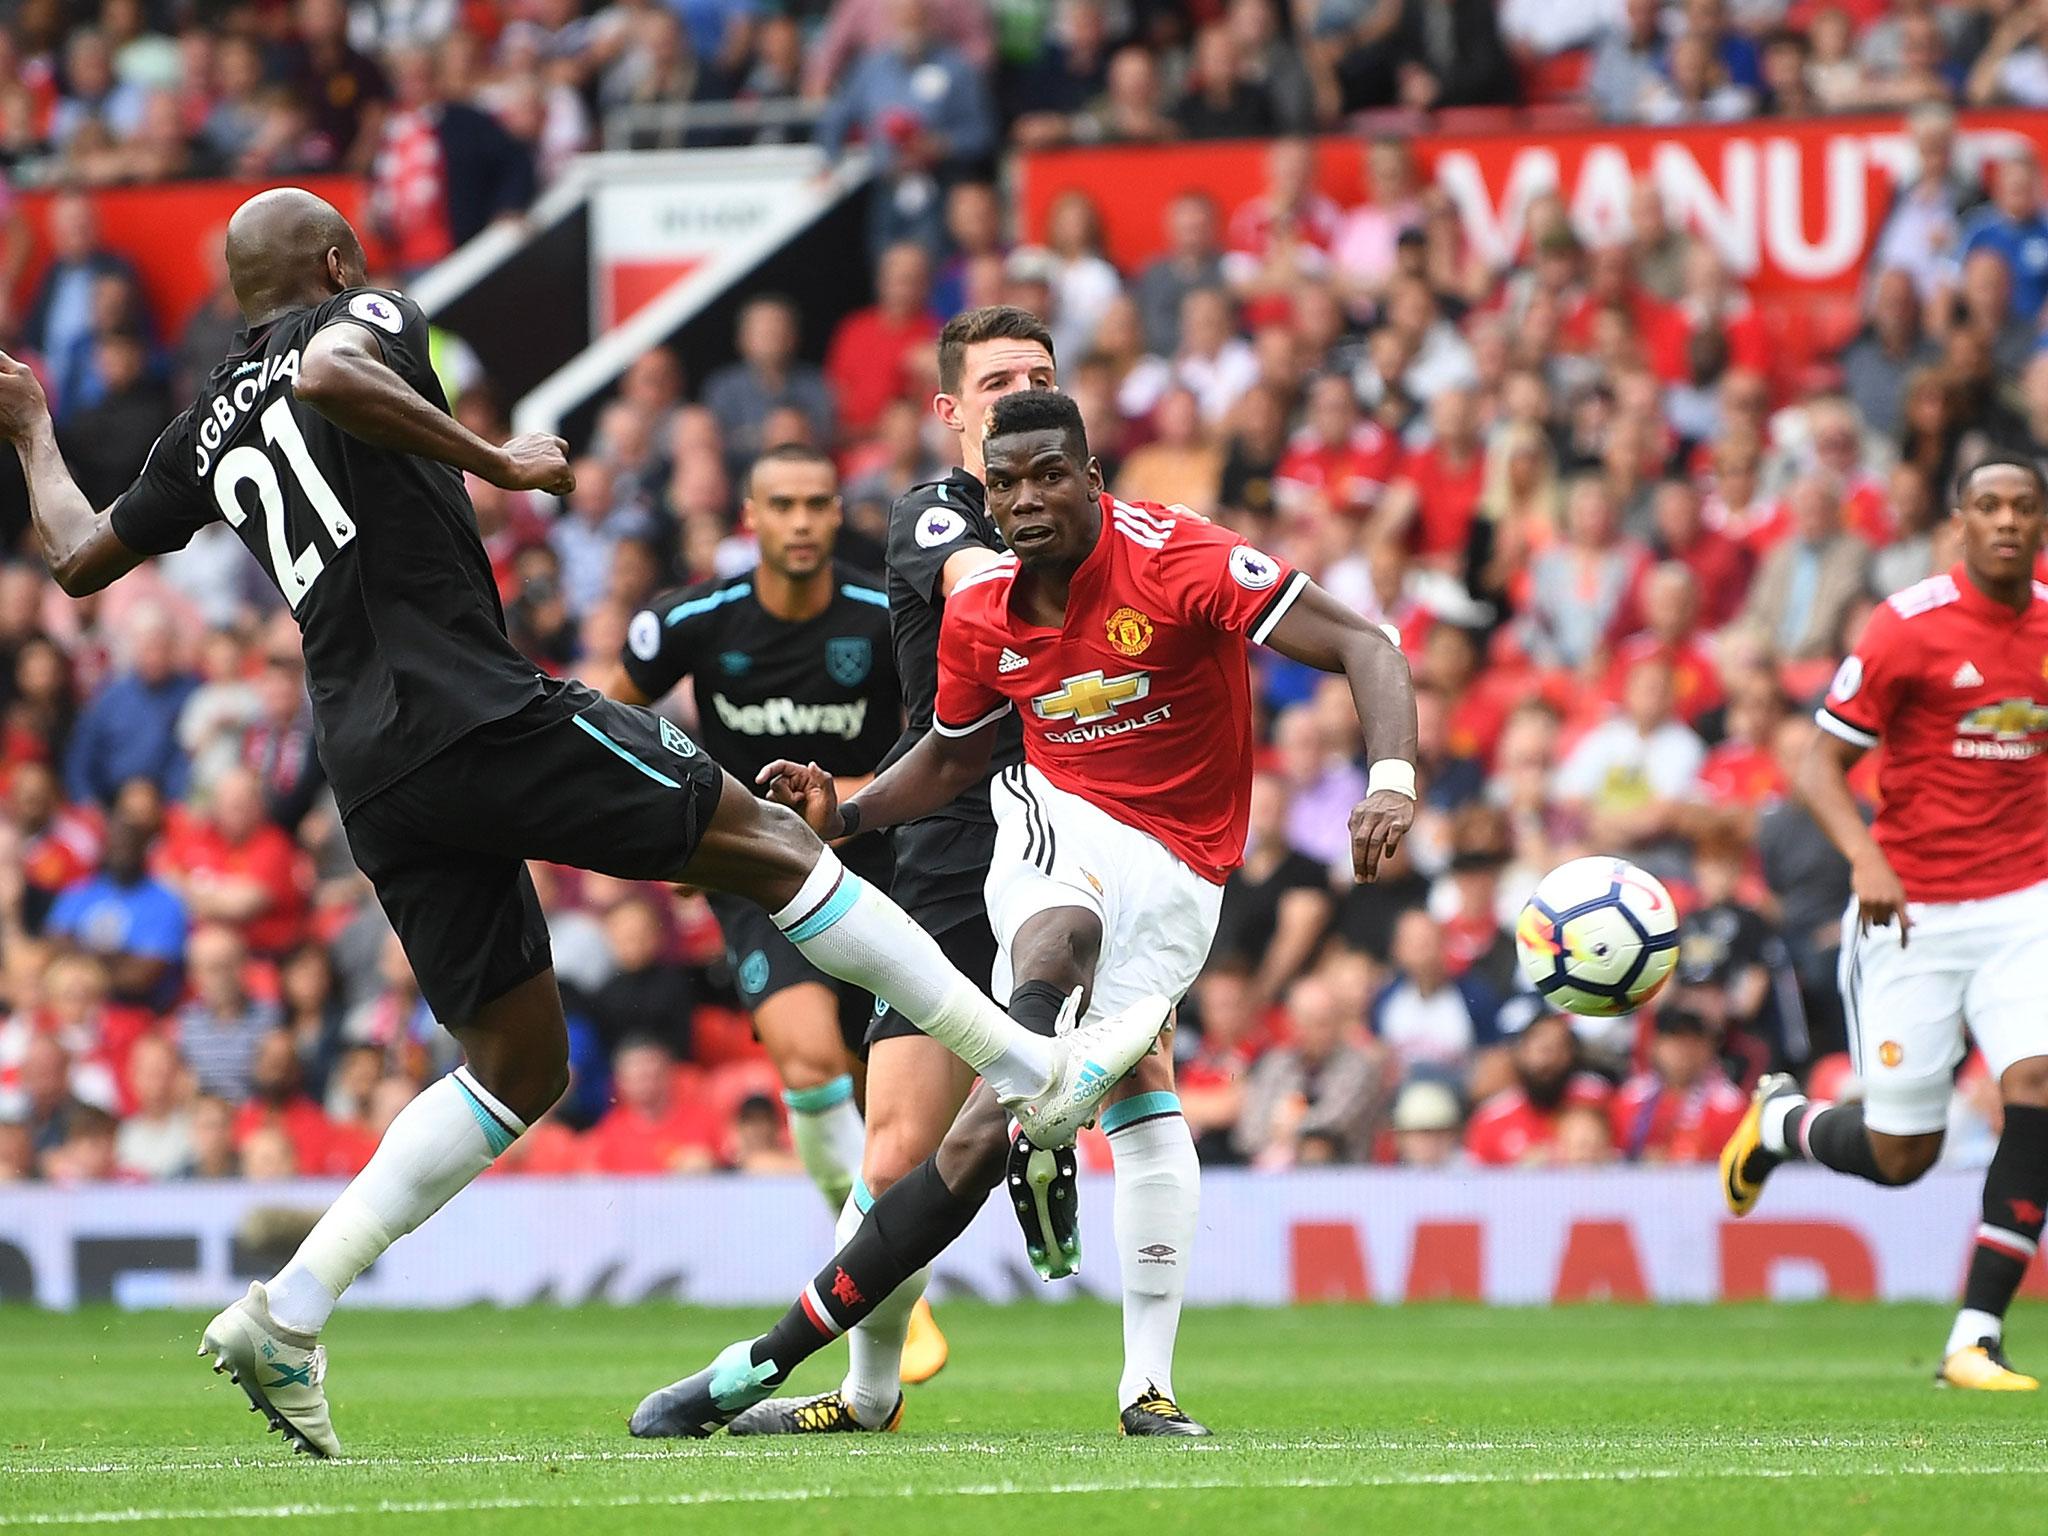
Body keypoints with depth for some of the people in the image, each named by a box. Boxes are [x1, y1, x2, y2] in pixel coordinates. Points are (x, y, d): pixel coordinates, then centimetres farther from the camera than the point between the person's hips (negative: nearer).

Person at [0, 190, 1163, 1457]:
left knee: (520, 1068, 13)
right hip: (475, 710, -7)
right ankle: (1038, 1072, -3)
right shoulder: (363, 319, 4)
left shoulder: (208, 434, 21)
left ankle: (287, 1316, 4)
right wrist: (499, 461, -15)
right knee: (768, 844, 0)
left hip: (372, 773, 7)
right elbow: (331, 376, -22)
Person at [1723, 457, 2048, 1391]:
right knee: (1901, 1157, 2)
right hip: (1911, 913, -3)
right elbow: (1821, 765, -8)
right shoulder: (1909, 628, -9)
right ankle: (1780, 1119, 38)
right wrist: (1866, 859, -25)